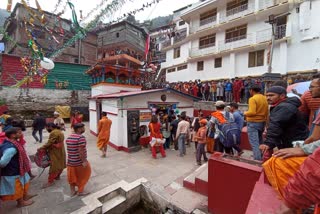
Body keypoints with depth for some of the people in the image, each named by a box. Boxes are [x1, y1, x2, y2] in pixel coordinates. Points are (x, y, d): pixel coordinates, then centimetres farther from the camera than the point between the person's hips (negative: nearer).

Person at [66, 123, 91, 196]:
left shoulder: (69, 137, 5)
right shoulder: (81, 137, -22)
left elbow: (69, 149, 12)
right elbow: (81, 150, -25)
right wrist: (84, 161, -20)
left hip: (70, 161, 8)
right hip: (79, 162, -7)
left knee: (72, 177, 21)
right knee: (82, 176, 13)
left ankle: (72, 191, 36)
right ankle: (80, 191, 27)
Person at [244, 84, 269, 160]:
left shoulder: (252, 99, -16)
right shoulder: (264, 98, 9)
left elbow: (252, 112, -24)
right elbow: (267, 112, 14)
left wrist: (246, 113, -6)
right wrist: (265, 120, 22)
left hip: (253, 123, -8)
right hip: (262, 122, 9)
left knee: (254, 143, -5)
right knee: (259, 142, 20)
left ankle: (257, 160, -5)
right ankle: (261, 158, 31)